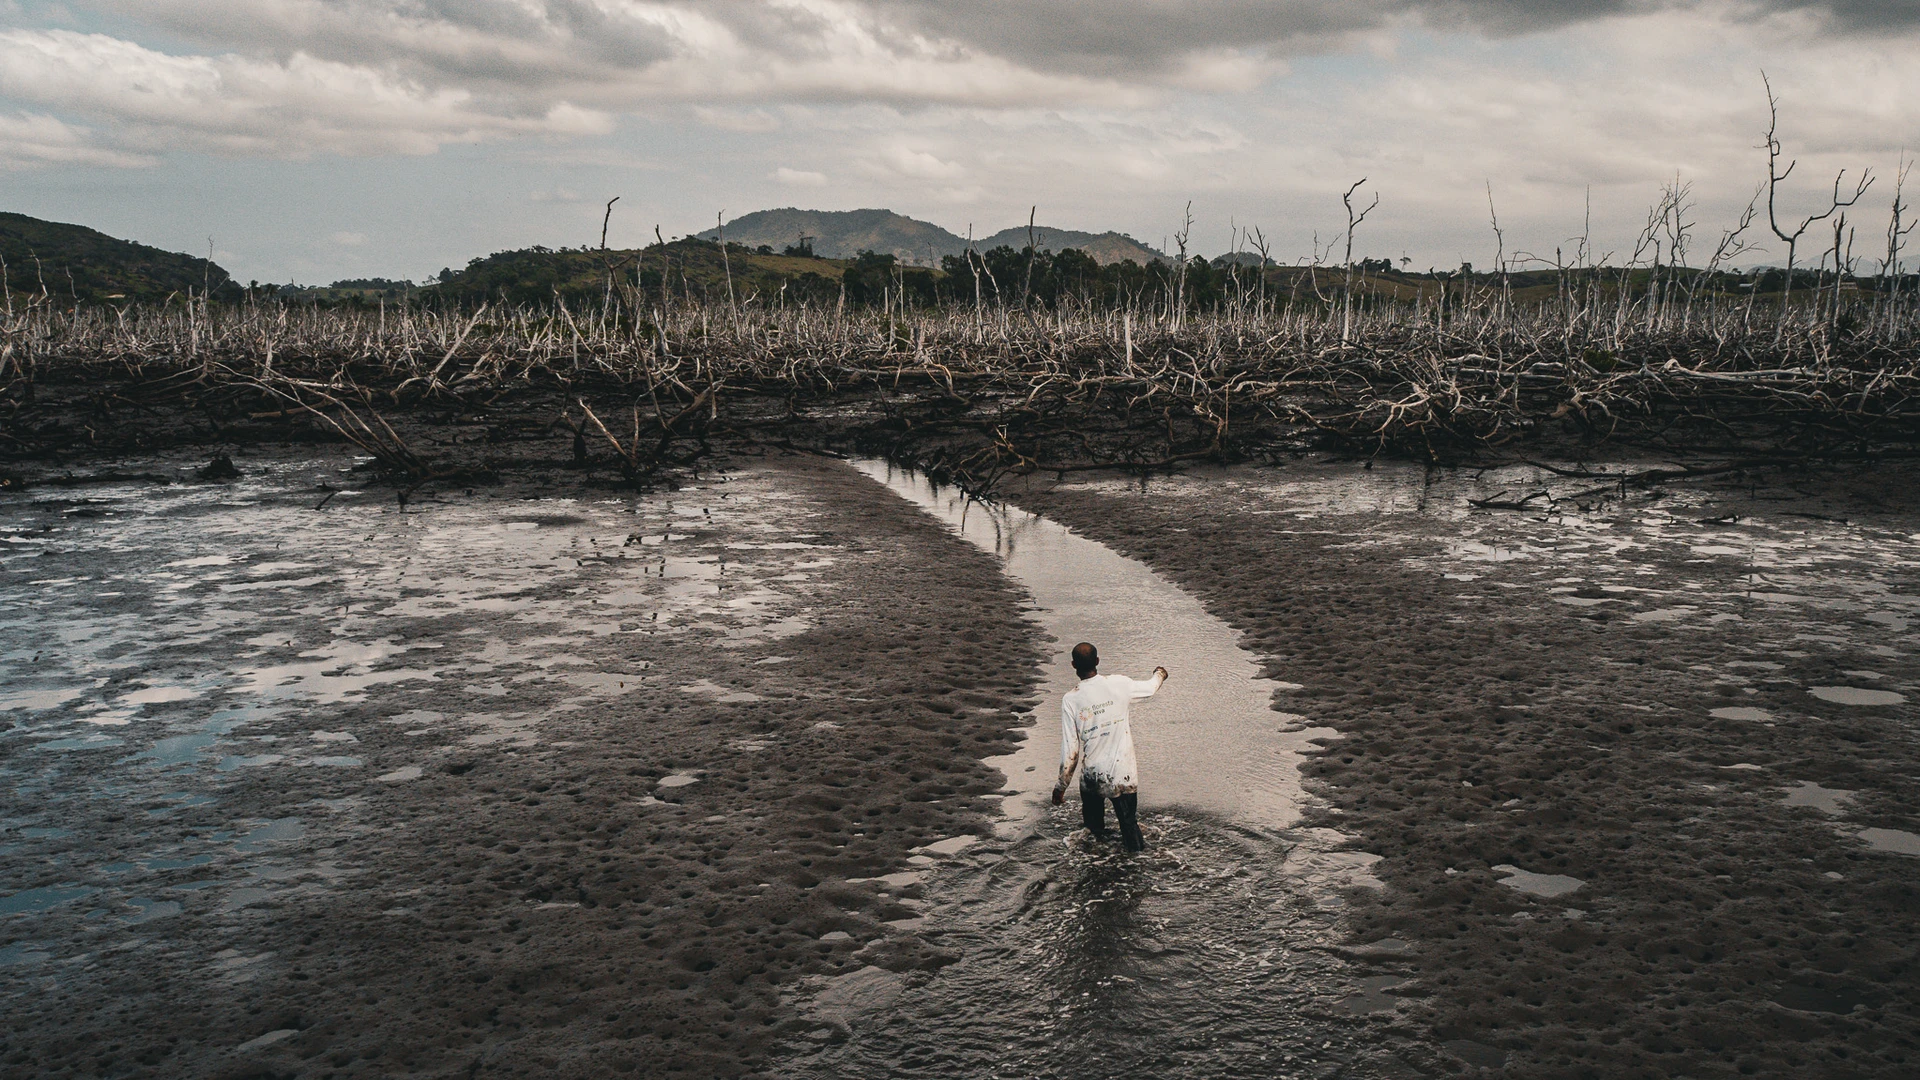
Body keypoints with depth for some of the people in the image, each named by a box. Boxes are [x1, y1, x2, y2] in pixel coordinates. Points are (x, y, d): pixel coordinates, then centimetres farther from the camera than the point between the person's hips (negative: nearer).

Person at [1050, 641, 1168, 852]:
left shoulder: (1070, 700, -14)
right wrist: (1160, 674, 39)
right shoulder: (1118, 684, -9)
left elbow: (1070, 750, -12)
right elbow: (1150, 687, 14)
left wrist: (1060, 786, 0)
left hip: (1092, 777, -1)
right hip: (1124, 773, 1)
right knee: (1129, 820, 17)